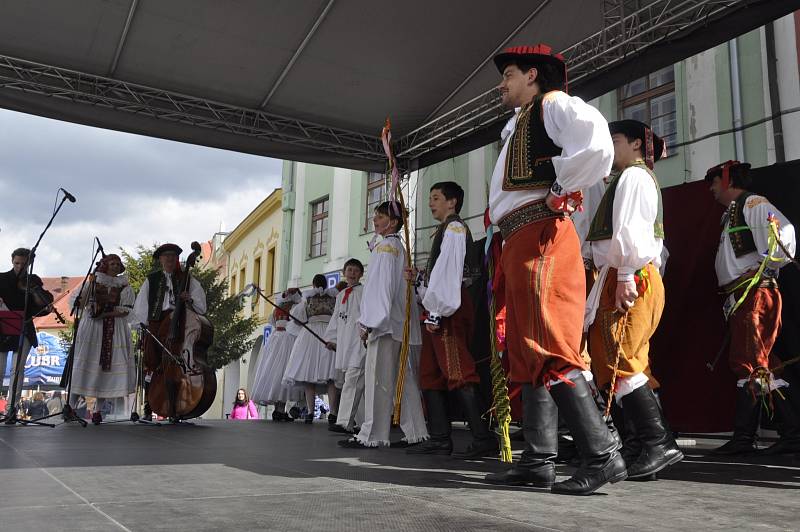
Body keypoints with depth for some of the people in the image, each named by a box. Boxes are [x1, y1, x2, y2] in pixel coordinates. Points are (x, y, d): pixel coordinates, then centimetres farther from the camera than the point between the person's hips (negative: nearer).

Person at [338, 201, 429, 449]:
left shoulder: (385, 246, -6)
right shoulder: (400, 247, 21)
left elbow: (381, 286, -15)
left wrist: (368, 323, -15)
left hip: (385, 324, -9)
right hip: (402, 324, 10)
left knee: (378, 378, -8)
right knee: (406, 379, 8)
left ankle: (372, 435, -6)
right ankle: (415, 432, 11)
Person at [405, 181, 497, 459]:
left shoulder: (454, 227, -4)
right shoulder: (444, 230, 25)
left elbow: (448, 269, -15)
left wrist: (437, 311, -21)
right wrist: (419, 280, 14)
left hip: (448, 309, -11)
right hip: (437, 309, 11)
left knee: (457, 372, -15)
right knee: (431, 374, 9)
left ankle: (483, 438, -13)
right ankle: (439, 439, 12)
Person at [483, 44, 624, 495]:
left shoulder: (553, 103, 0)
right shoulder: (520, 123, 29)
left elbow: (597, 144, -21)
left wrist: (562, 193, -12)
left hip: (540, 236, -10)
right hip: (520, 243, 10)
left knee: (550, 349, -15)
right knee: (527, 353, 6)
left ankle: (603, 455, -10)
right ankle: (539, 461, 10)